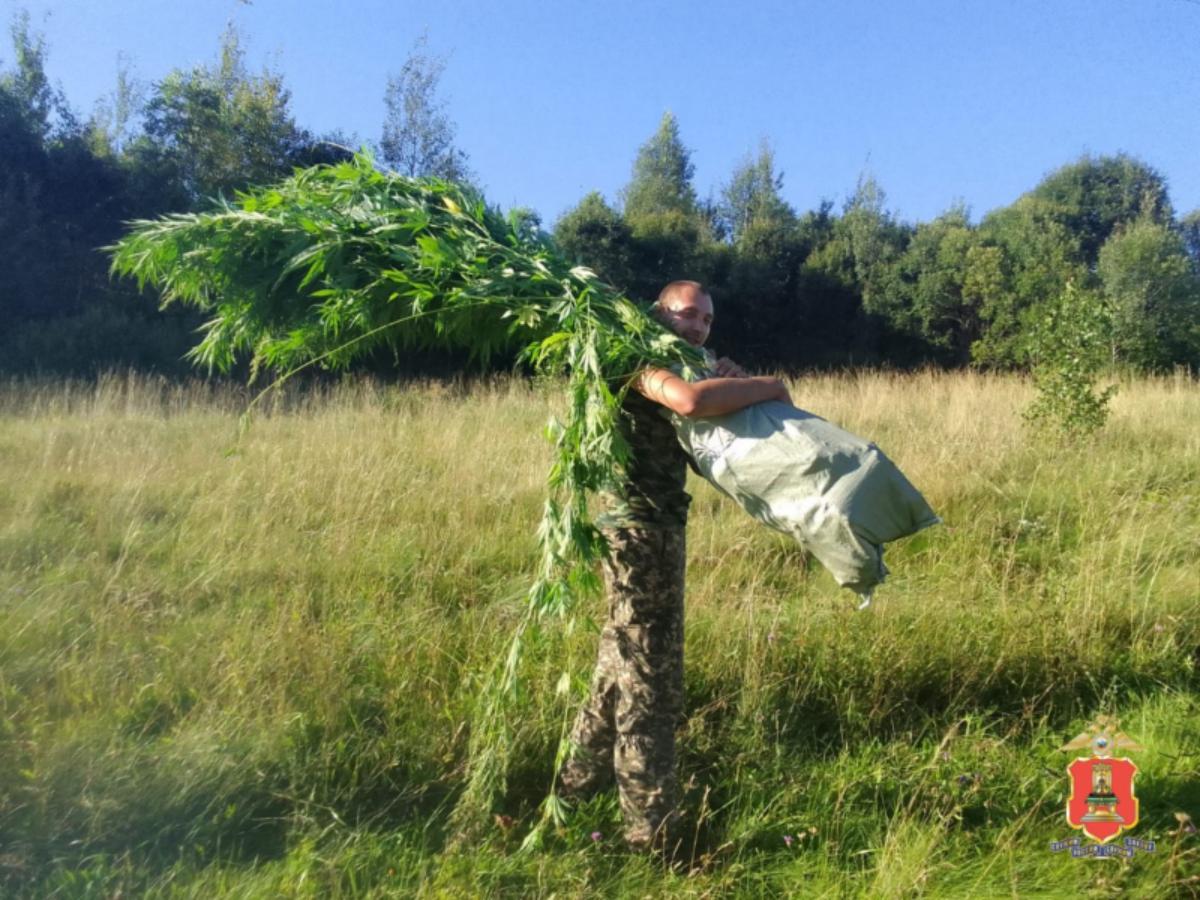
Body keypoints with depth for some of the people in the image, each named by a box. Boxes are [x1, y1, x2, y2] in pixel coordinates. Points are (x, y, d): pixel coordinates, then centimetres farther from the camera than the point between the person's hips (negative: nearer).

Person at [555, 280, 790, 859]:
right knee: (648, 677, -3)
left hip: (657, 527, 10)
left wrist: (730, 384, -4)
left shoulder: (681, 367, 21)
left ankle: (580, 780, 37)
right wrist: (767, 386, -19)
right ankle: (652, 828, 9)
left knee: (622, 664, 21)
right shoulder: (642, 362, -10)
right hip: (641, 529, -10)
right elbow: (690, 401, -33)